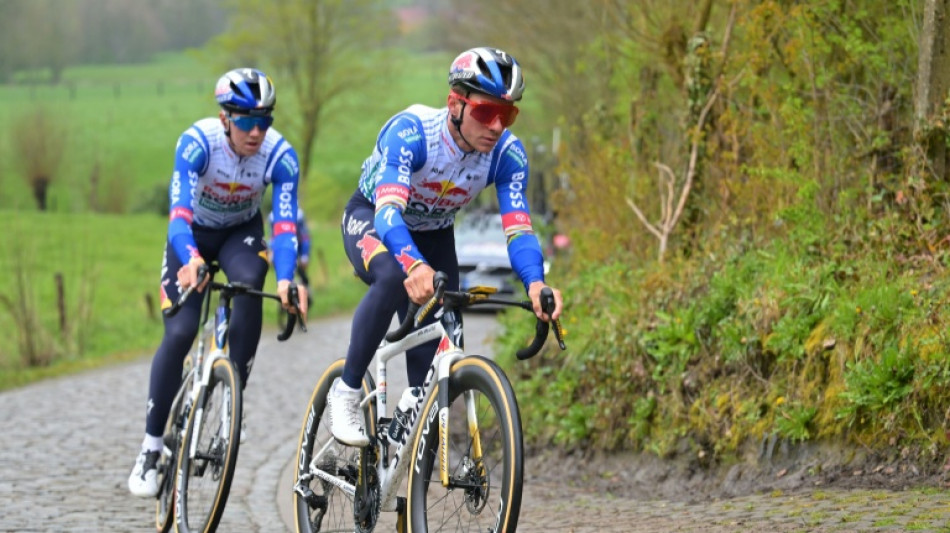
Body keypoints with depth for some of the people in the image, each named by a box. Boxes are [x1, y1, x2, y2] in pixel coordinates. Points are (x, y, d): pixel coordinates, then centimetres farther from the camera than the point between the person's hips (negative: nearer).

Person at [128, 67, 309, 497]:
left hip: (241, 231, 1)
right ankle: (151, 445, -3)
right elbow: (180, 212, -42)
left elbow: (285, 224, -33)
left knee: (249, 283, -33)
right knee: (179, 333, -15)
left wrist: (285, 280, -52)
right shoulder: (197, 143, -32)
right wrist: (190, 259, -62)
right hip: (193, 234, -1)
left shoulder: (280, 156, -27)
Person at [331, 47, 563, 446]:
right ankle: (346, 391, -22)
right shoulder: (410, 131, -36)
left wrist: (536, 284, -52)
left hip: (433, 234, 4)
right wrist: (413, 265, -67)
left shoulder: (508, 154, -24)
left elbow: (518, 228, -31)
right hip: (371, 219, -4)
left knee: (434, 352, -7)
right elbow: (388, 211, -47)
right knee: (393, 279, -37)